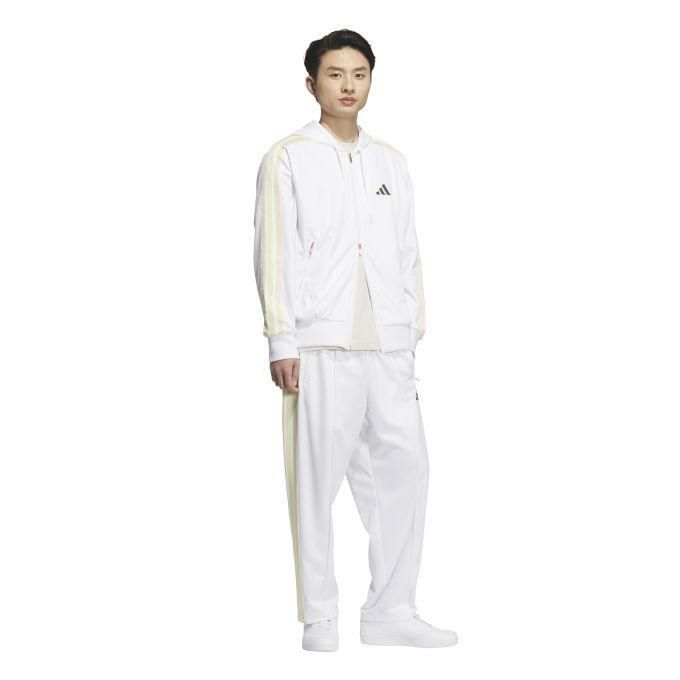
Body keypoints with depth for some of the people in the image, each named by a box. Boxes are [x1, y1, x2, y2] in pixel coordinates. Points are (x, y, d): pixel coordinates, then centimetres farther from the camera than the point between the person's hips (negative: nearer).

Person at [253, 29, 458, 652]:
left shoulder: (391, 163, 18)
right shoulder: (289, 158, 4)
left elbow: (408, 254, 18)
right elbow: (275, 253, -1)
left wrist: (413, 334, 12)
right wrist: (282, 341, -8)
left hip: (387, 345, 5)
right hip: (319, 344, -4)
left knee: (405, 465, 0)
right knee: (318, 473, -4)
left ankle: (391, 611, 9)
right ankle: (320, 617, 5)